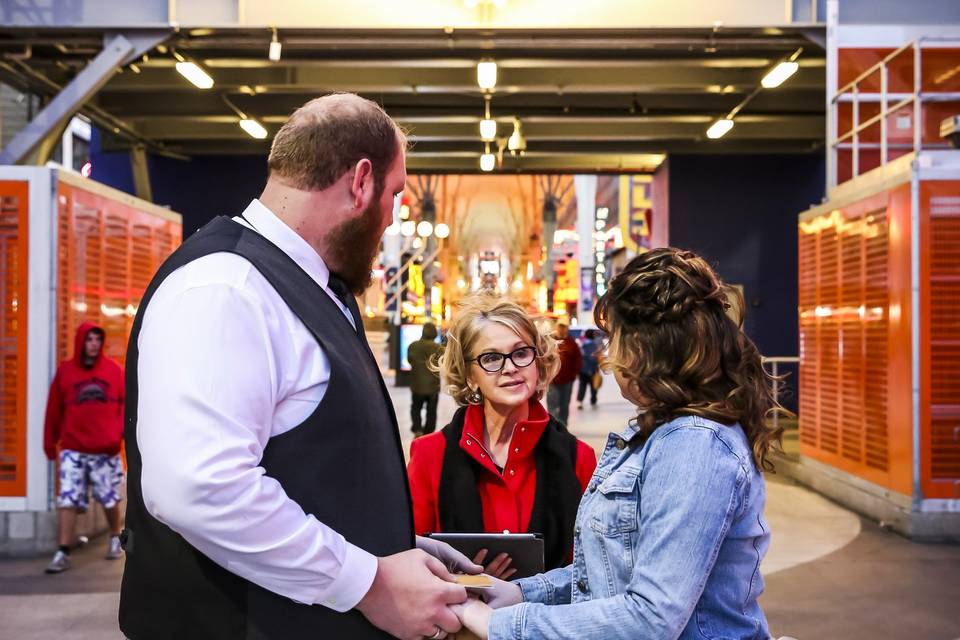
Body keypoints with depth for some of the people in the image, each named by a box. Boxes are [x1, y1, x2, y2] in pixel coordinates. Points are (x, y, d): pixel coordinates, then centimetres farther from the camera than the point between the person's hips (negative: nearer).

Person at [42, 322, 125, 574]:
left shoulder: (114, 369, 2)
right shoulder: (65, 370, 3)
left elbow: (125, 402, 3)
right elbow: (54, 410, 7)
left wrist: (121, 432, -9)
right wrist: (49, 442, 8)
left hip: (107, 450, 0)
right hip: (73, 450, 0)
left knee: (111, 499, 10)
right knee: (68, 500, -5)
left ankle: (115, 539, 32)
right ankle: (63, 553, -1)